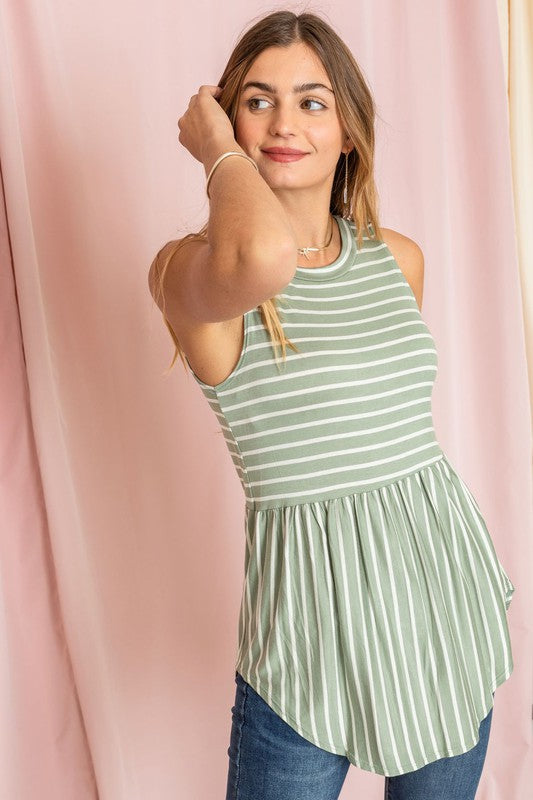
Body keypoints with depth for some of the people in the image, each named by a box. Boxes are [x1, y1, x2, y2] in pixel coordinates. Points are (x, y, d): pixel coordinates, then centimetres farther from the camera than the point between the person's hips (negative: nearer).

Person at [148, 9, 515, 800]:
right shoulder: (187, 268, -13)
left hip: (445, 583, 6)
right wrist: (222, 155, -17)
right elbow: (265, 258, -39)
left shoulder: (400, 259, 5)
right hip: (313, 599, -5)